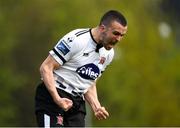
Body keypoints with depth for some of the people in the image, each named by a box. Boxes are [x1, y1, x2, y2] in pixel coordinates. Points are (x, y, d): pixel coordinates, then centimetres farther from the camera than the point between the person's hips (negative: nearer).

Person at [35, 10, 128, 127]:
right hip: (52, 96, -8)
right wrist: (57, 99, -25)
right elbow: (46, 68, -14)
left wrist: (96, 107, 2)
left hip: (77, 102, 8)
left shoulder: (108, 54, 9)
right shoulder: (76, 40, -16)